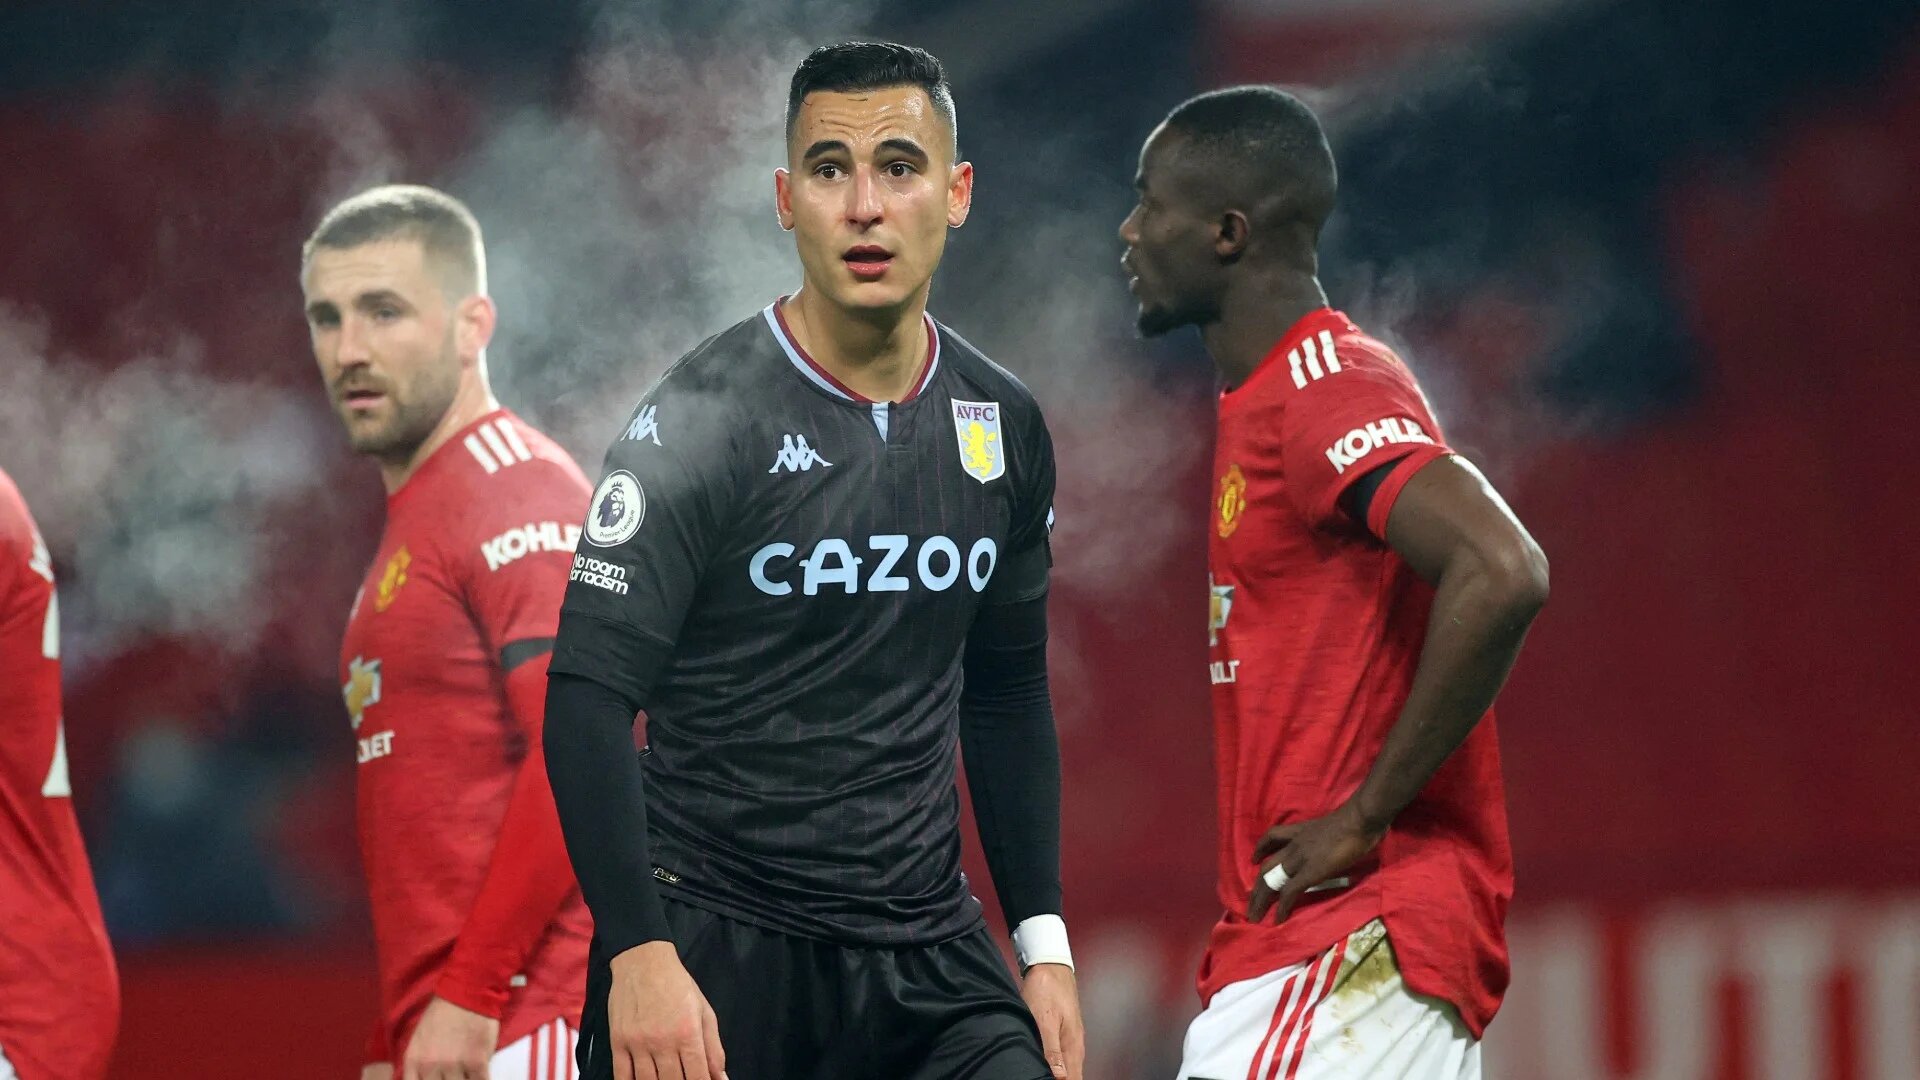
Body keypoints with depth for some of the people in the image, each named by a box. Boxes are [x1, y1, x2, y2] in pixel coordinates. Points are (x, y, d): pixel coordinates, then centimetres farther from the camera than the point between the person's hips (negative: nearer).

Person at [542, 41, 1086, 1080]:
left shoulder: (1004, 428, 7)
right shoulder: (703, 419, -10)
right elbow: (589, 699, -15)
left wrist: (1042, 940, 11)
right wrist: (639, 954, -24)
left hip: (924, 950, 5)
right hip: (715, 942, -4)